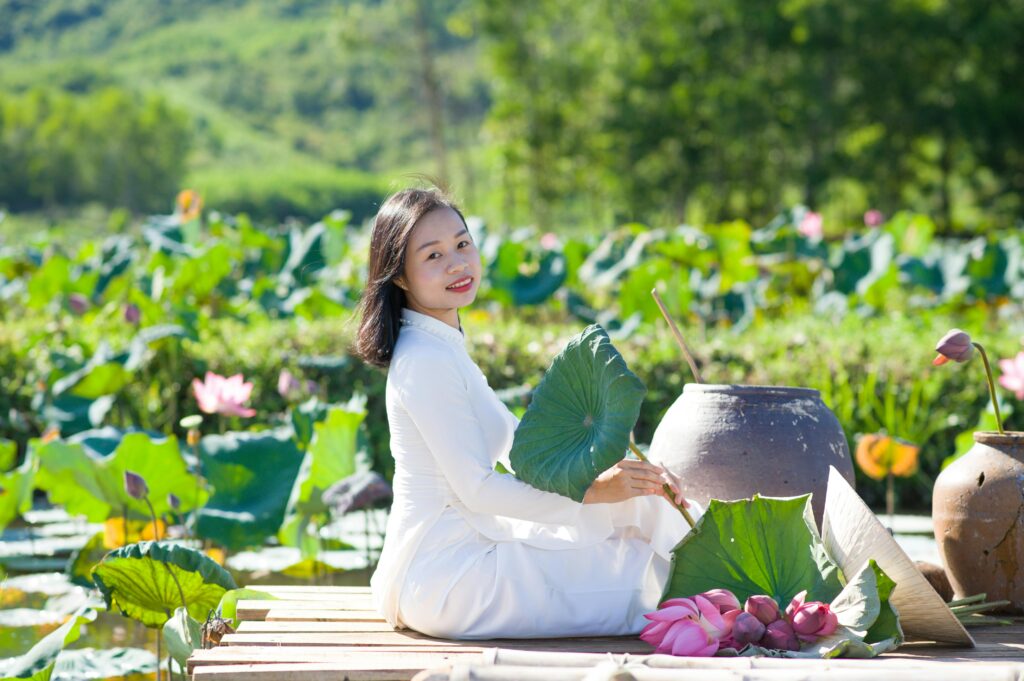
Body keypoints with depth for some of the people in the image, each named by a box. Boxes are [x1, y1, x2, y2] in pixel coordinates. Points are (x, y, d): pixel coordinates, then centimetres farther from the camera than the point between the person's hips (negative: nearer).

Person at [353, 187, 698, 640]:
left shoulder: (443, 348, 15)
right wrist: (592, 491, -22)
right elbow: (476, 486, -21)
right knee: (641, 582, -10)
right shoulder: (426, 360, -18)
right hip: (445, 577, -10)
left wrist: (621, 472, 6)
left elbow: (519, 446, 17)